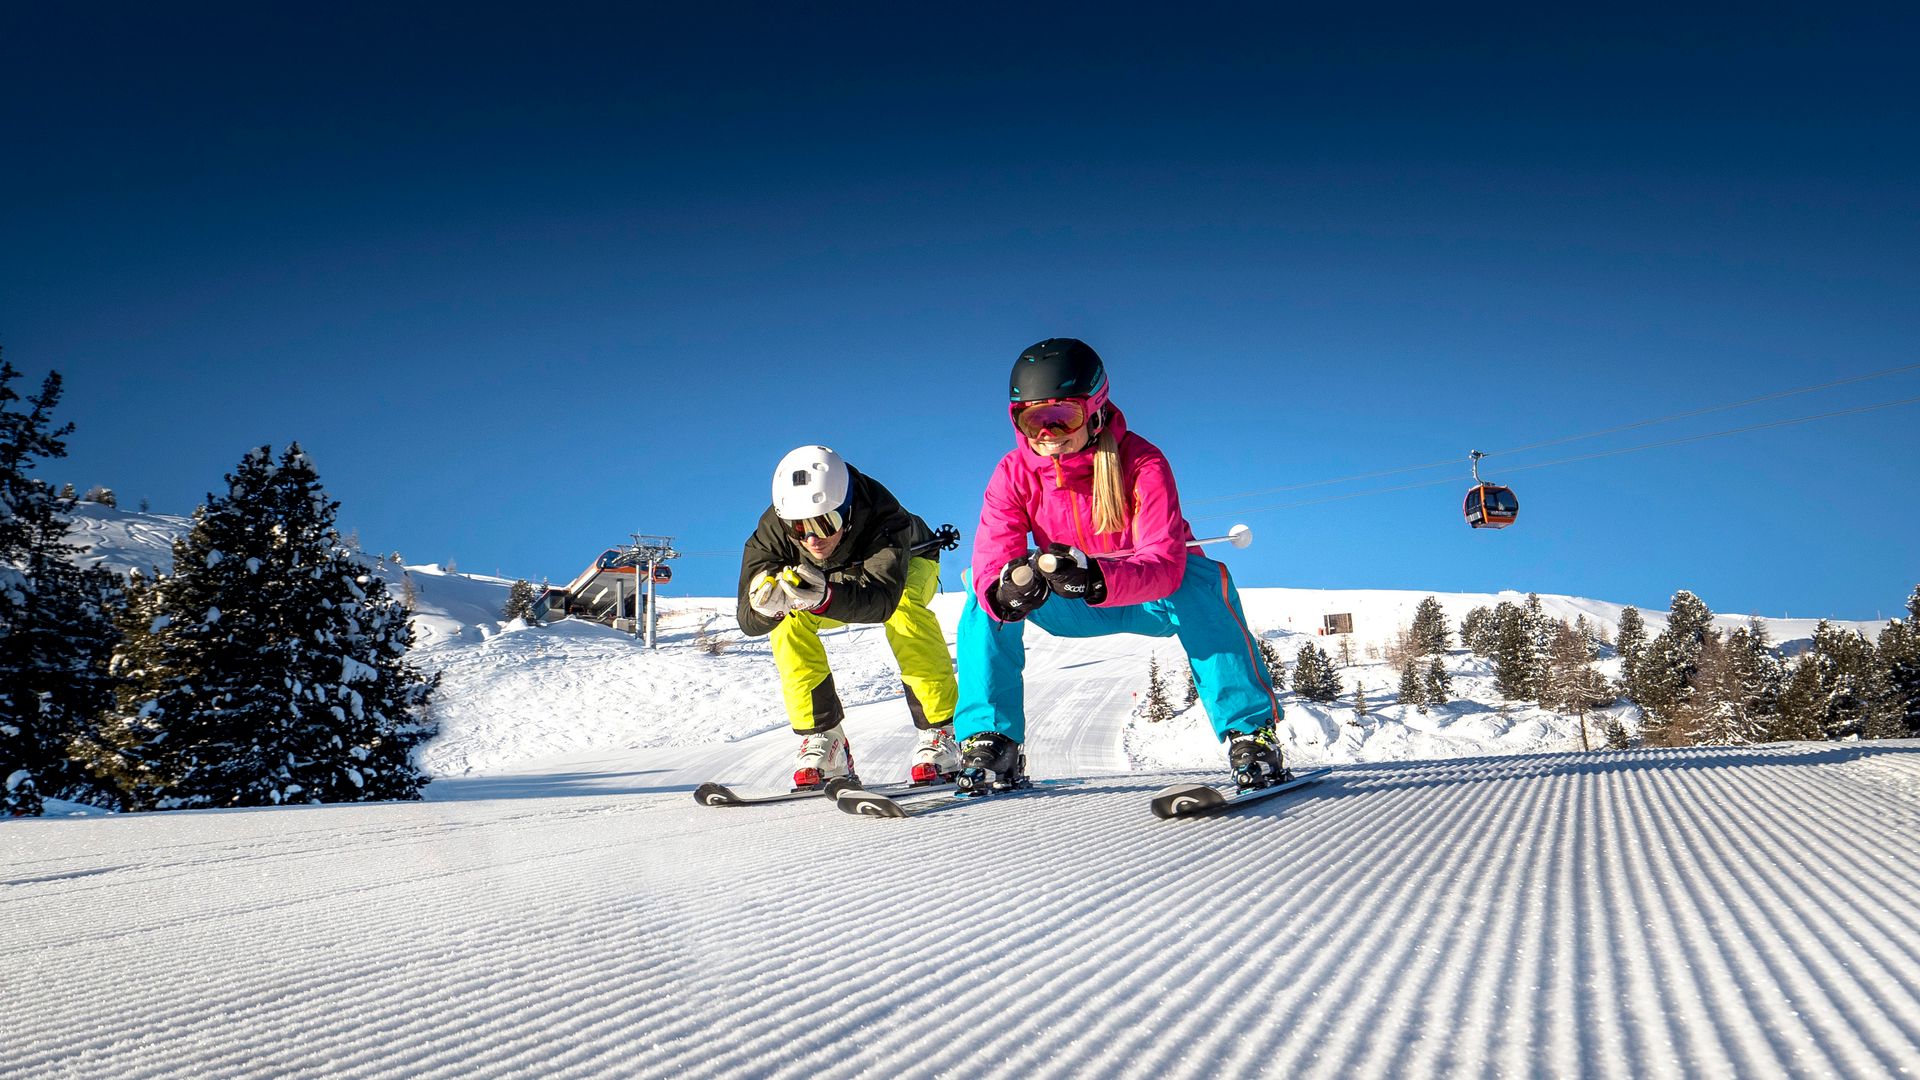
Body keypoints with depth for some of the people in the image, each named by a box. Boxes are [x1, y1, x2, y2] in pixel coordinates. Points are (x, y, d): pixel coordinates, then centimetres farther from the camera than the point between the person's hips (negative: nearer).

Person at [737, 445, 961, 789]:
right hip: (837, 577, 3)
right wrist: (767, 604, -59)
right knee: (787, 621, -25)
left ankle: (939, 735, -26)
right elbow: (748, 620, -35)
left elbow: (884, 597, -54)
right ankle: (823, 743, -15)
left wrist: (826, 598, -72)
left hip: (908, 562, -3)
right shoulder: (773, 528, -32)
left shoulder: (882, 514, -41)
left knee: (904, 609, -36)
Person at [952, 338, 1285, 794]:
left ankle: (1251, 732, -29)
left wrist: (1096, 576, -58)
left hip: (1151, 601, -3)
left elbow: (1164, 563, -38)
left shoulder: (1142, 462, -25)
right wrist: (1007, 588, -52)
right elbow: (991, 563, -27)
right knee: (985, 592, -22)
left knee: (1202, 578, -35)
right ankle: (991, 745, -16)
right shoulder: (1014, 473, -16)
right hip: (1076, 610, 3)